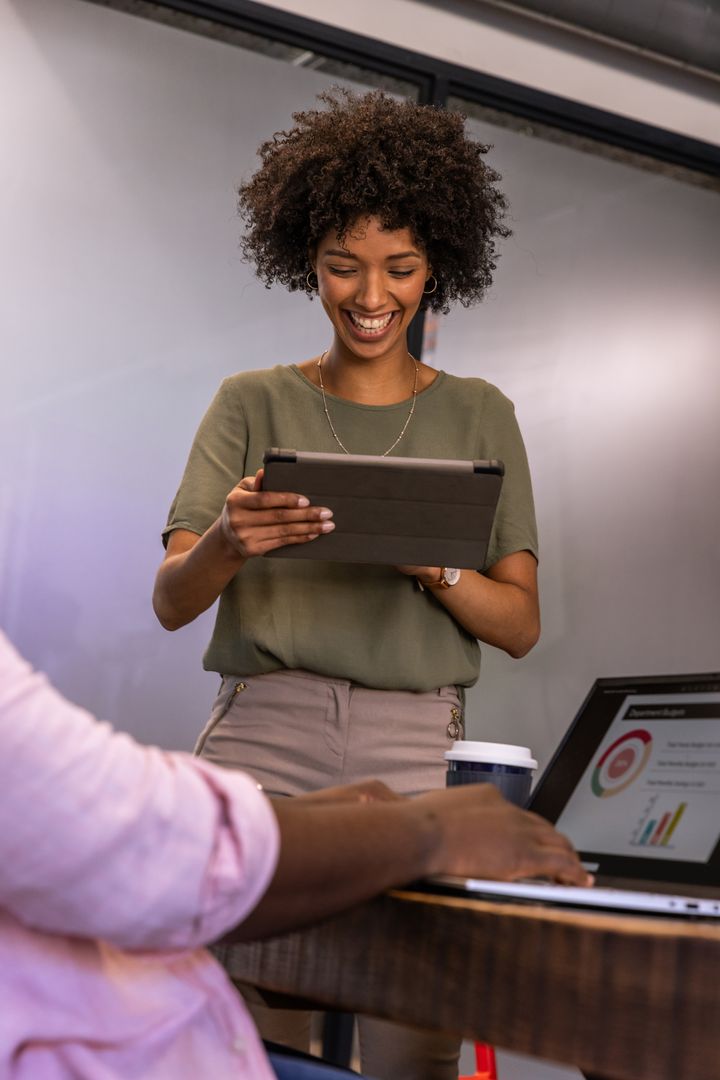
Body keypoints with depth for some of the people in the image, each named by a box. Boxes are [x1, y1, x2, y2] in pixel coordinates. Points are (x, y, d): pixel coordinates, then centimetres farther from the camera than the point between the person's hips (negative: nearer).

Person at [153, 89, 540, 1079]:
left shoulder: (477, 414, 11)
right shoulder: (253, 404, 10)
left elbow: (521, 624, 7)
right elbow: (171, 603, 4)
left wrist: (434, 567, -13)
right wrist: (227, 542, -18)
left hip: (418, 745, 1)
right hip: (263, 732, 0)